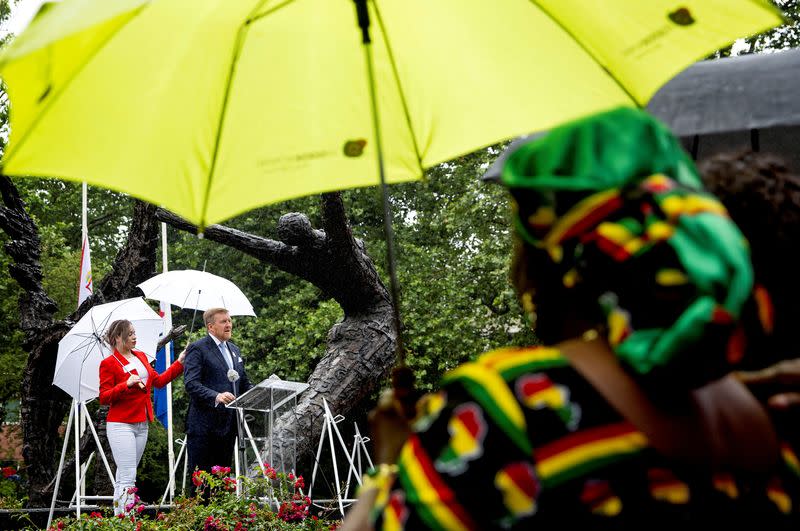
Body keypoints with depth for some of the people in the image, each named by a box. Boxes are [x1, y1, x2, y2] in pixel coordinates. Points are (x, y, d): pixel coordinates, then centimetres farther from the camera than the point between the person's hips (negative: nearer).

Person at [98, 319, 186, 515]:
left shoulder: (141, 357, 14)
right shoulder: (109, 364, -8)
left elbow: (158, 380, 17)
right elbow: (104, 398, -10)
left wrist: (179, 363, 11)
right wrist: (126, 384, -23)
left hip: (141, 424, 7)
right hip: (121, 425, -7)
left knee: (123, 476, 9)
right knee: (127, 477, -13)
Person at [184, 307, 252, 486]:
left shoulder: (234, 350, 19)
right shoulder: (197, 349, -6)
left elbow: (244, 383, 24)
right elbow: (191, 384, -17)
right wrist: (216, 396, -31)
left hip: (229, 424, 7)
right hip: (205, 426, -7)